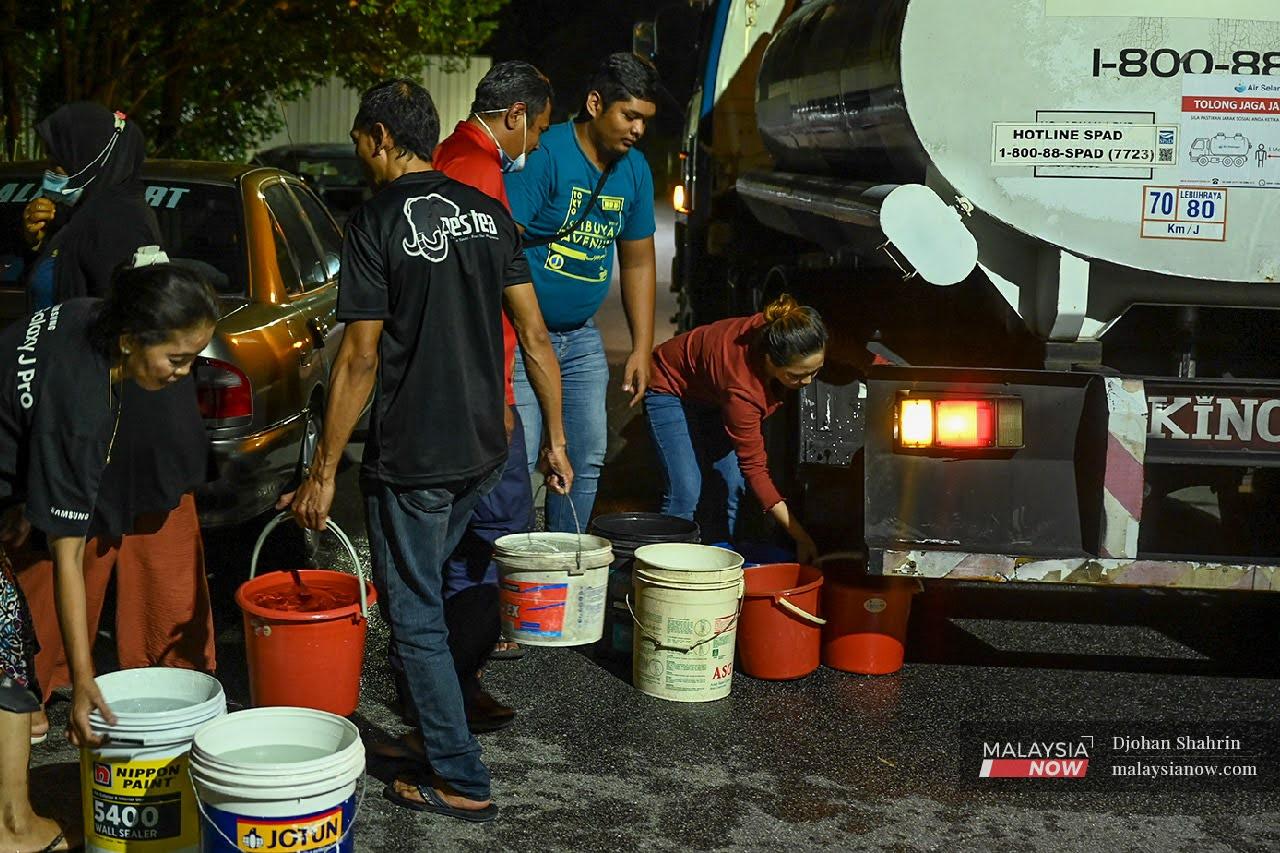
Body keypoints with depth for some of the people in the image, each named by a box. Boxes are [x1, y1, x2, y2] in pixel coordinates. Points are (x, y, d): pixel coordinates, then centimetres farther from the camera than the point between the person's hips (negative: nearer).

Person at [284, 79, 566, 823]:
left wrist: (322, 473, -9)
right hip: (484, 448, 7)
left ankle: (462, 781, 10)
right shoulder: (489, 213, 6)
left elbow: (360, 359, -14)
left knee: (416, 618, 5)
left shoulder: (378, 223, -11)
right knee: (429, 587, 25)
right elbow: (532, 330, 5)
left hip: (410, 458, -6)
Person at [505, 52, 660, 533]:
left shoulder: (634, 170, 6)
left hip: (581, 336, 7)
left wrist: (642, 348, 11)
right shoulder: (544, 156, -16)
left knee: (588, 457, 11)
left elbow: (638, 262, 15)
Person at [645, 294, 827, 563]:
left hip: (712, 393, 7)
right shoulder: (742, 388, -41)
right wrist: (801, 538, -32)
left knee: (734, 484, -6)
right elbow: (754, 467, -33)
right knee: (686, 490, -20)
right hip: (671, 387, -7)